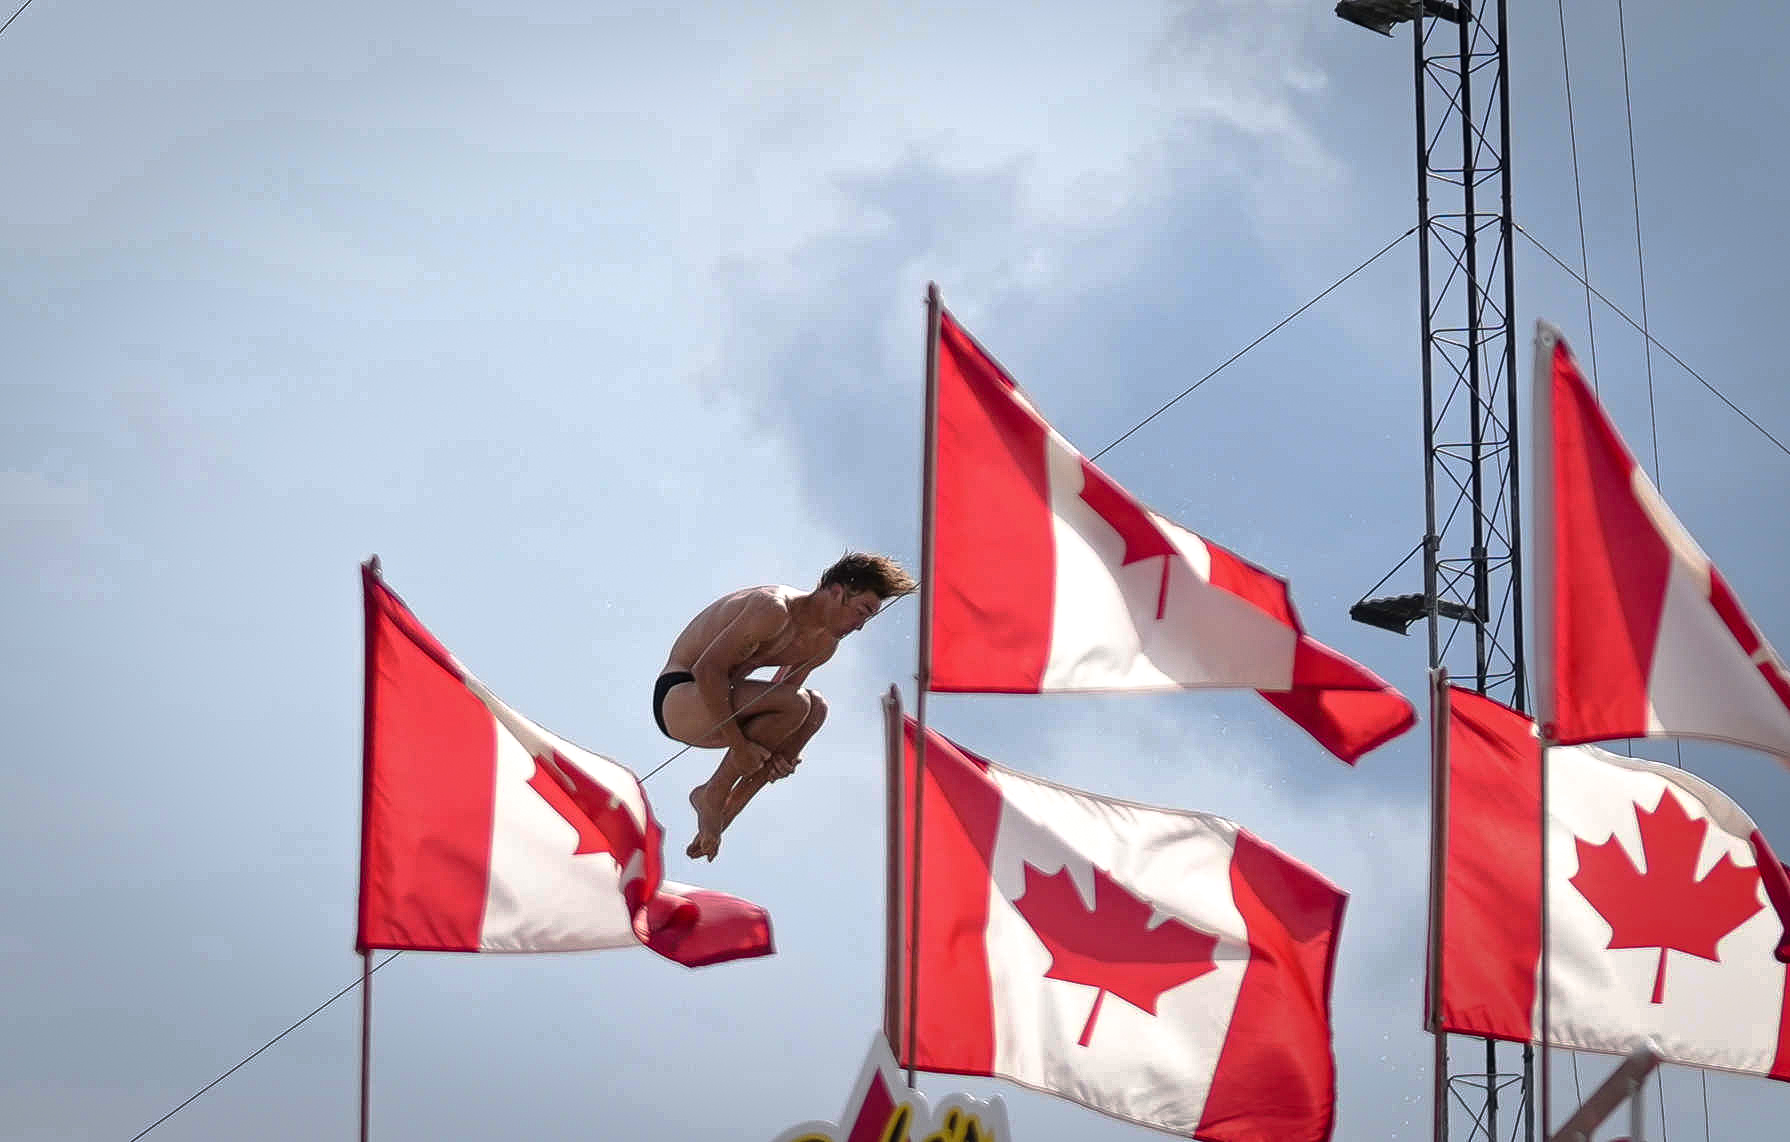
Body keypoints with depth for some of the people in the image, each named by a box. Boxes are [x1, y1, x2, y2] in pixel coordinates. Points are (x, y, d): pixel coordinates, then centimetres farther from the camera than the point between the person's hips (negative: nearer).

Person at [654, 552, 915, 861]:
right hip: (676, 699, -10)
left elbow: (778, 697, 15)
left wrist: (778, 753, -6)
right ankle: (712, 795, -11)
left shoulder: (825, 644, 6)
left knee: (815, 708, 2)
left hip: (715, 698, 10)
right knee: (794, 703, -26)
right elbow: (707, 668, -27)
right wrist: (739, 746, -25)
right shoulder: (774, 609, -23)